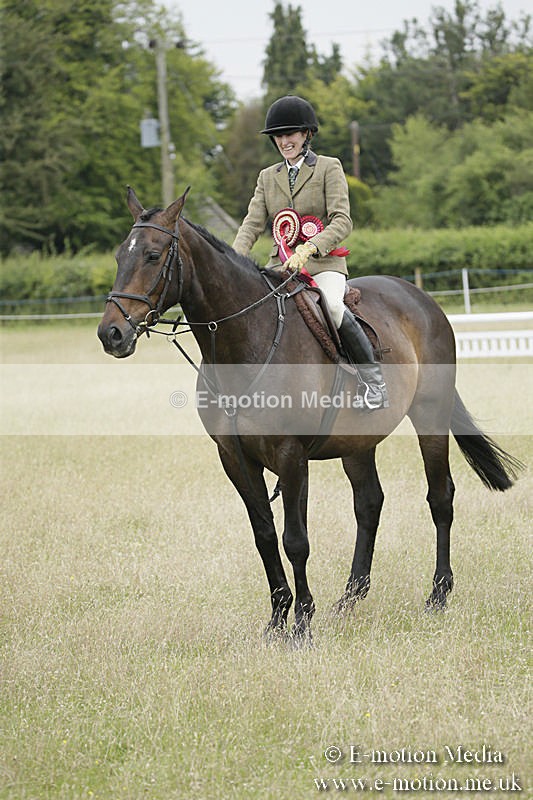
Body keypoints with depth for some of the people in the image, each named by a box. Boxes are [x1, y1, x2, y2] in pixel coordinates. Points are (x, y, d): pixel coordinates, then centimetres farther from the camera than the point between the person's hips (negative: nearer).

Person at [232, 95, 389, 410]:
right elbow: (252, 224, 6)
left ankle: (373, 377, -21)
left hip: (324, 263, -4)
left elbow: (342, 221, -10)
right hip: (281, 266, 5)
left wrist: (309, 248, -28)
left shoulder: (329, 168, 2)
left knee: (332, 305, -36)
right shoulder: (268, 177, 16)